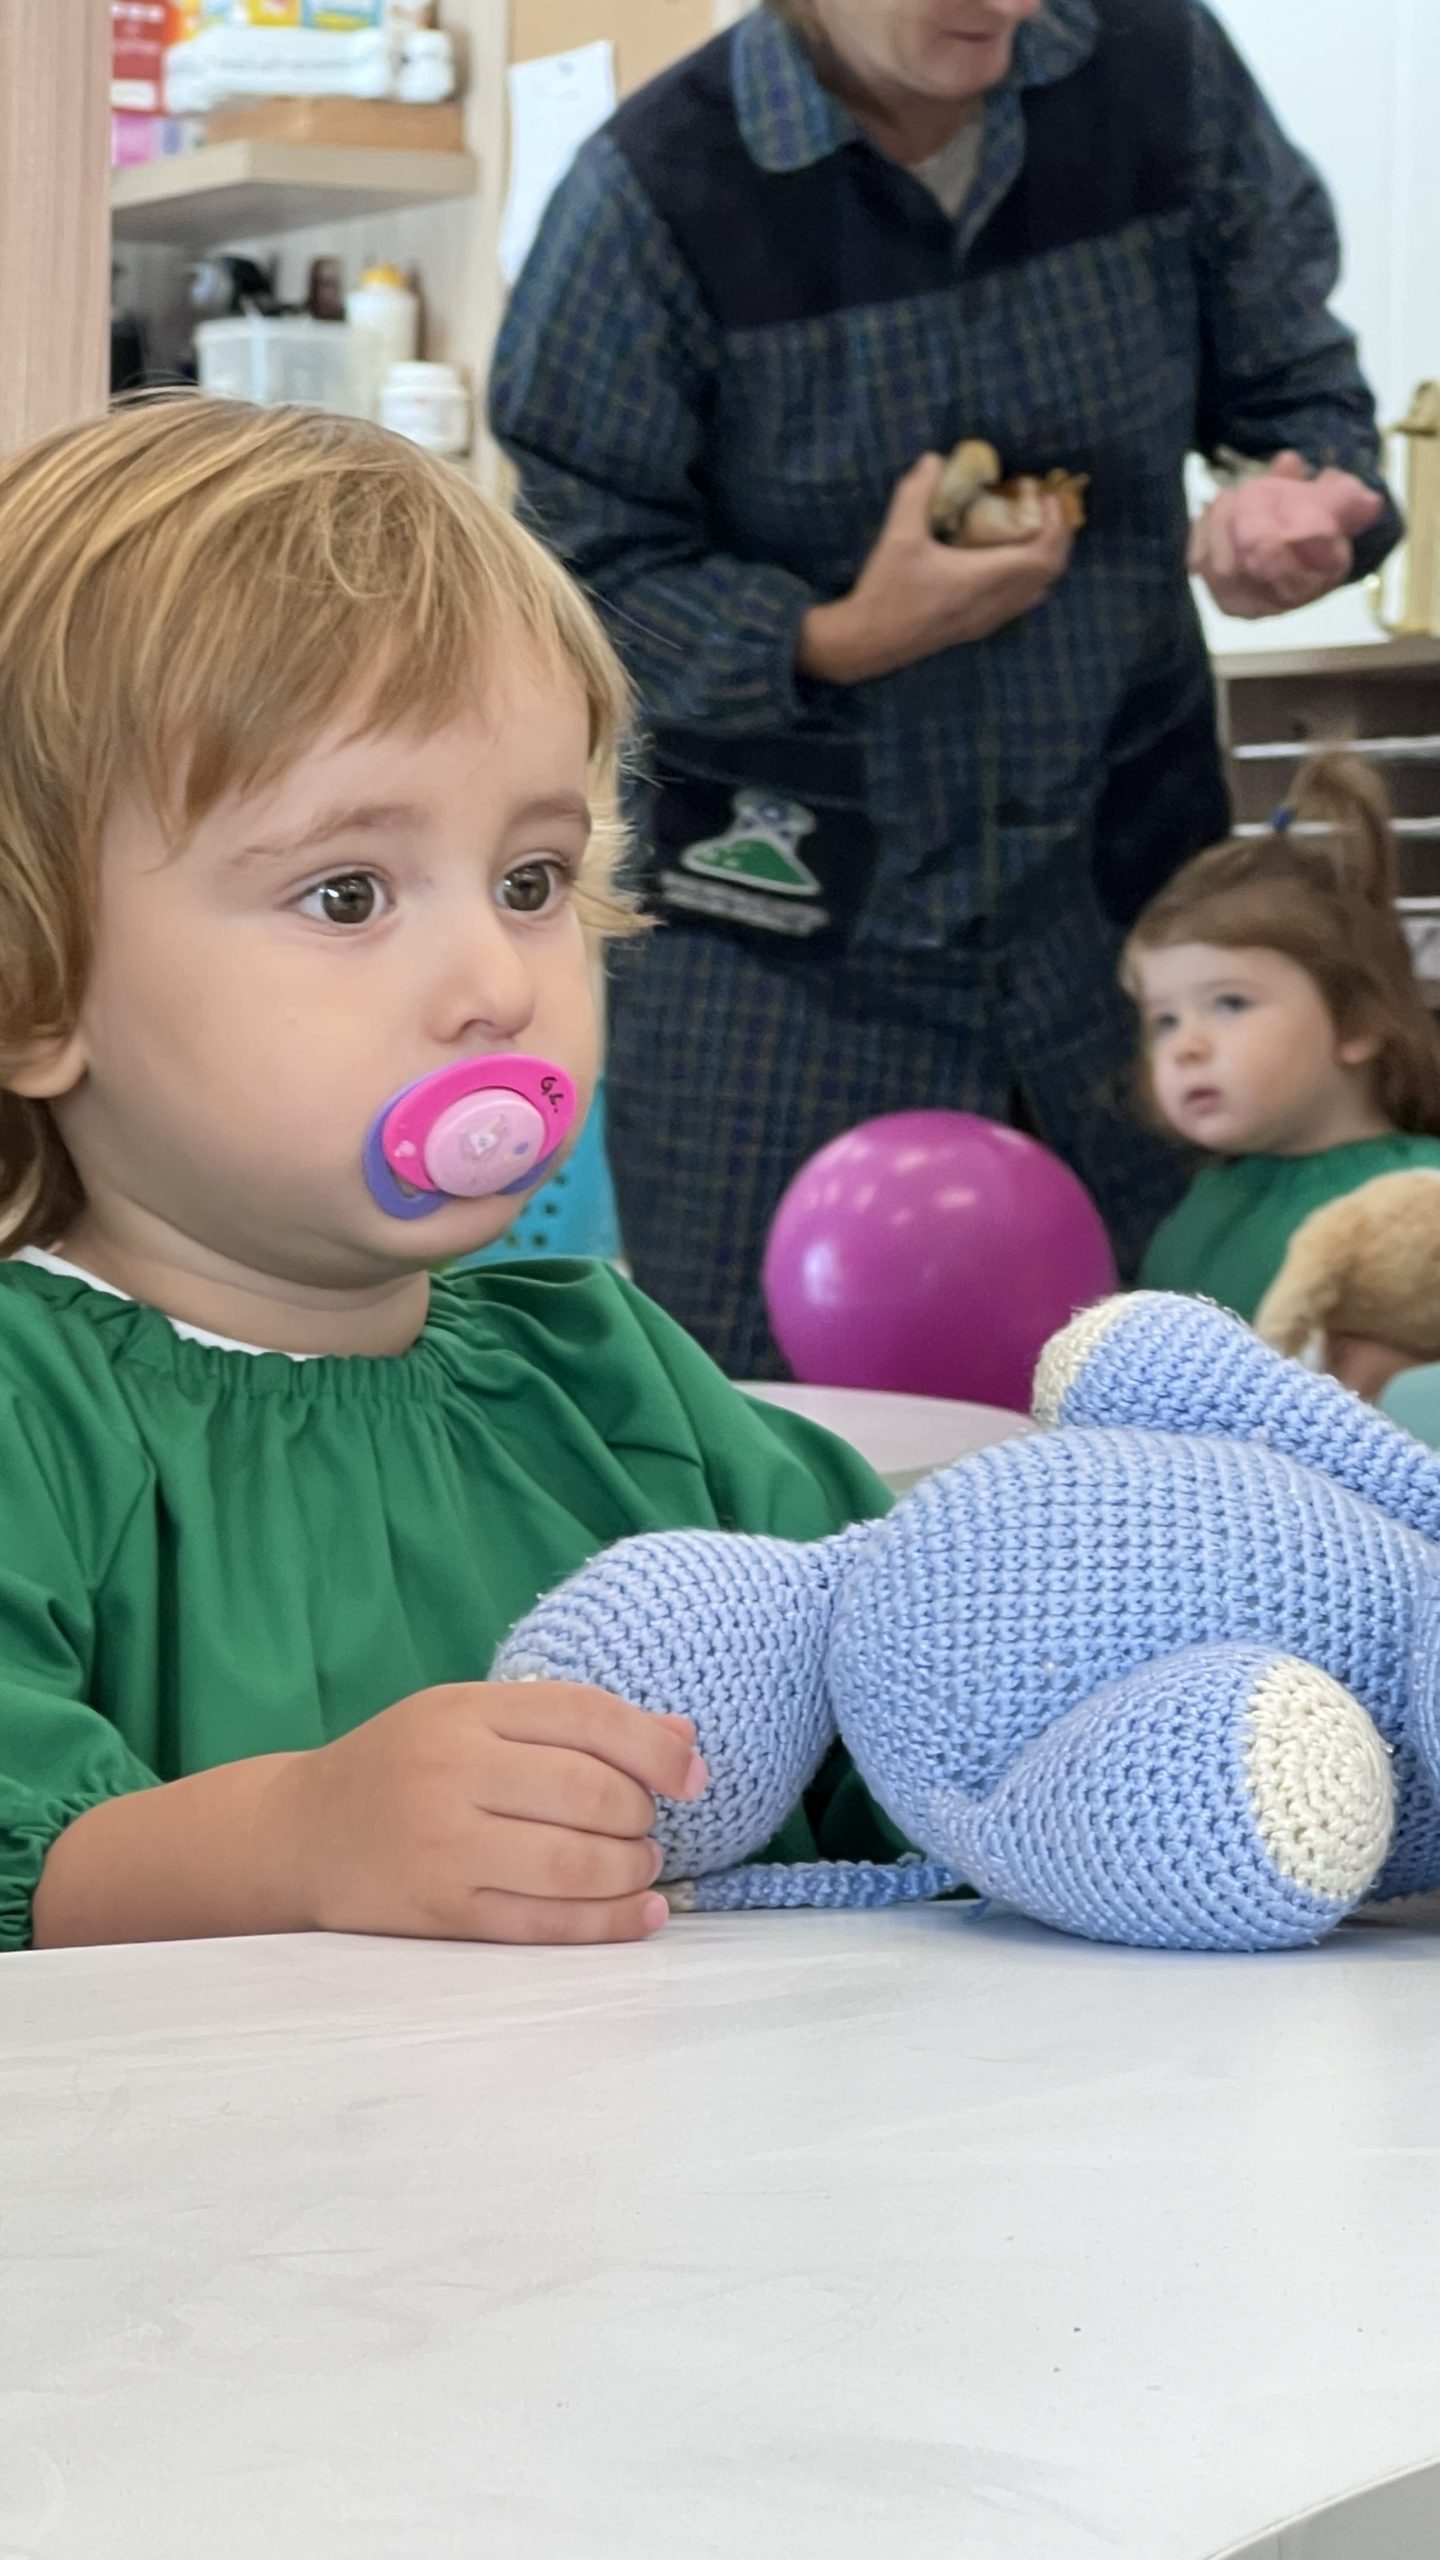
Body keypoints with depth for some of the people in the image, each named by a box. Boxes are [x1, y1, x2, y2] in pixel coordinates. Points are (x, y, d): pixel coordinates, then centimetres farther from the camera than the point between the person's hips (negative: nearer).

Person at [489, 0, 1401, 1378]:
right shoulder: (656, 193, -16)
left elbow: (1293, 377, 5)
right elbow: (589, 566, -9)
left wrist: (1311, 500, -17)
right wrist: (836, 643, -24)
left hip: (1125, 862, 3)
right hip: (792, 916, -3)